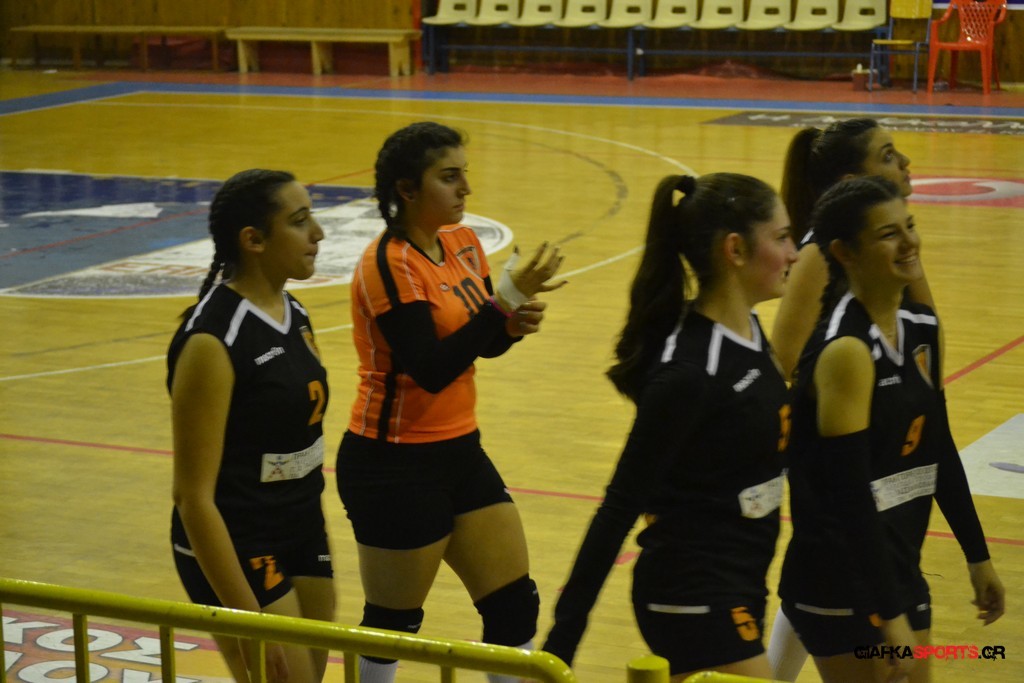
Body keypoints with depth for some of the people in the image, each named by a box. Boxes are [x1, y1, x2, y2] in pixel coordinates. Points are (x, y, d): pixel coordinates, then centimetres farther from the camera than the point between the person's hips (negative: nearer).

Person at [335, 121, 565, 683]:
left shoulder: (462, 243, 4)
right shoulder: (389, 264, -19)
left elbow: (482, 340, 13)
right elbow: (431, 370, -27)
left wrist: (515, 322, -10)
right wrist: (507, 299, -29)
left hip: (459, 449, 8)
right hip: (394, 466, -8)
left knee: (515, 604, 7)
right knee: (393, 621, 7)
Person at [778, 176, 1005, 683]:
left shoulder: (922, 330, 5)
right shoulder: (846, 350, -20)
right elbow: (849, 495, -23)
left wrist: (976, 555, 19)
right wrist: (888, 616, -23)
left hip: (901, 570, 8)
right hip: (842, 590, -8)